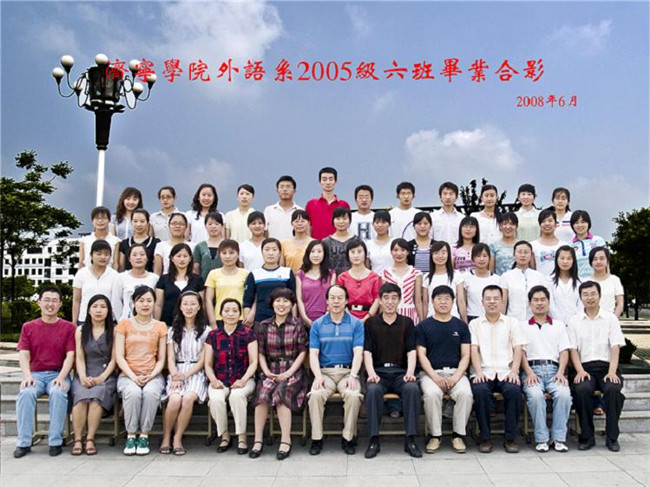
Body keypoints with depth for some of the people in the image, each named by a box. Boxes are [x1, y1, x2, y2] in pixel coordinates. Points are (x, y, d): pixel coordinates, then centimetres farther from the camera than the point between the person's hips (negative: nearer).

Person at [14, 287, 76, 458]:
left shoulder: (68, 327, 5)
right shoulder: (28, 327, 11)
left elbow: (70, 355, -2)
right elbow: (23, 354, 3)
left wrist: (61, 377, -17)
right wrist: (27, 375, -15)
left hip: (58, 375, -2)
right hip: (35, 374, 2)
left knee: (58, 392, -33)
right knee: (26, 393, -30)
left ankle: (55, 442, -22)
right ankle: (23, 443, -21)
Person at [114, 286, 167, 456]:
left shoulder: (160, 327, 13)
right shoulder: (124, 325, 11)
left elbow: (161, 359, 9)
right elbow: (119, 356, 2)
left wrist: (151, 376, -10)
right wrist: (133, 376, -13)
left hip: (153, 376, 0)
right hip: (128, 375, 0)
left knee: (151, 392, -33)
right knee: (133, 392, -34)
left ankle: (144, 436, -17)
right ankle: (131, 435, -17)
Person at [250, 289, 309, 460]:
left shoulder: (298, 325, 5)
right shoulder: (263, 326, 11)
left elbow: (302, 352, 1)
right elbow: (261, 353, 9)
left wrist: (289, 373, -10)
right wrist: (267, 372, -7)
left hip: (293, 371, -2)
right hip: (271, 371, 2)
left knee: (280, 394, -31)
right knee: (263, 393, -29)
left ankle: (286, 440, -24)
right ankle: (258, 439, -21)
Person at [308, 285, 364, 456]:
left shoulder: (356, 323, 6)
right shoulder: (317, 325, 9)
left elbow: (358, 352, -3)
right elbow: (313, 354, 2)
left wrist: (352, 376, -18)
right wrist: (318, 376, -15)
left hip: (348, 371, -1)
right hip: (325, 372, 1)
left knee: (354, 395, -31)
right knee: (315, 394, -29)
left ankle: (348, 438, -11)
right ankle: (316, 438, -12)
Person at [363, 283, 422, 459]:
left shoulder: (407, 323, 15)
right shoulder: (371, 323, 13)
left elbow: (411, 351, 6)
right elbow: (367, 352, 4)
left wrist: (410, 372, -13)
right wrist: (371, 373, -14)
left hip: (400, 372, 1)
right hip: (378, 371, -1)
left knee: (413, 389, -32)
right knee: (373, 390, -33)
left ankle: (410, 439, -21)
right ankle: (374, 439, -23)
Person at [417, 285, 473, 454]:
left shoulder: (461, 326, 13)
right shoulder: (423, 326, 8)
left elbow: (465, 355, 8)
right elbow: (421, 355, 1)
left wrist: (457, 376, -9)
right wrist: (435, 376, -13)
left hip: (456, 372, 1)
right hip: (431, 372, -1)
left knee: (465, 393, -29)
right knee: (431, 394, -32)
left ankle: (458, 434, -10)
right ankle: (435, 435, -12)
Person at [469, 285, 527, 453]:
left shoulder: (512, 322, 17)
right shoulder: (475, 324, 16)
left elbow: (518, 349, 7)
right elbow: (473, 349, 3)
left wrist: (514, 371, -10)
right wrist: (478, 372, -14)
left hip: (506, 372, 1)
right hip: (484, 373, 0)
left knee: (514, 390, -32)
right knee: (480, 390, -33)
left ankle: (511, 438, -16)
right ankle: (485, 437, -17)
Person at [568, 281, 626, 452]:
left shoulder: (611, 319, 11)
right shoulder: (574, 321, 12)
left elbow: (615, 348, 1)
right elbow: (573, 350, 5)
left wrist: (612, 372, -14)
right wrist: (580, 371, -12)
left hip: (607, 367, 0)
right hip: (585, 368, 0)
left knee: (613, 389, -32)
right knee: (581, 389, -32)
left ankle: (612, 438, -15)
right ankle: (587, 437, -16)